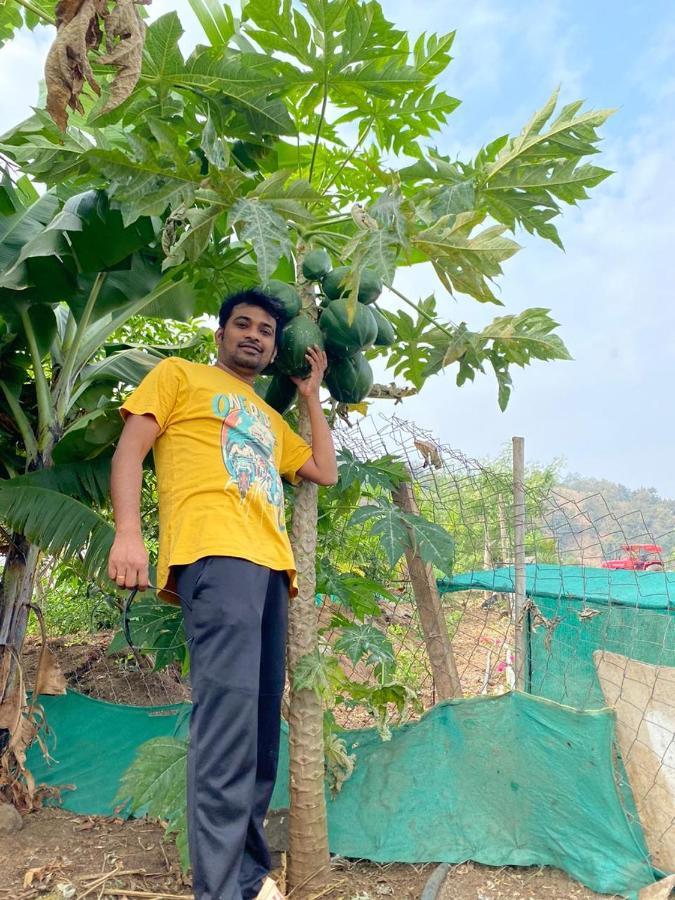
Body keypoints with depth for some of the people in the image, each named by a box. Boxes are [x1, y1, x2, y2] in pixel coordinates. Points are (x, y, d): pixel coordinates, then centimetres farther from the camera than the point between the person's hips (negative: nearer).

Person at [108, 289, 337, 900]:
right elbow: (130, 447, 5)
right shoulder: (179, 375, 16)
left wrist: (311, 396, 31)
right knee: (229, 708, -19)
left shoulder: (271, 420, 33)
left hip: (271, 565, 7)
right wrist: (128, 531, -11)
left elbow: (326, 472, 29)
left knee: (261, 720, 5)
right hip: (215, 552, -7)